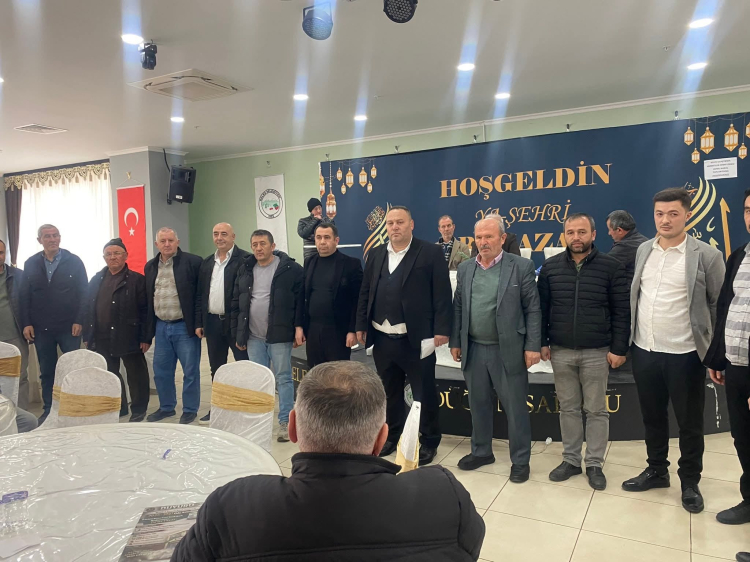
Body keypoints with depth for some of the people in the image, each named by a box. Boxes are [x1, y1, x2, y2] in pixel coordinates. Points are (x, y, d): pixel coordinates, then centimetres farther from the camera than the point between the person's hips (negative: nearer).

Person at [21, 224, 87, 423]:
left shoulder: (74, 261, -1)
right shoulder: (30, 264, 7)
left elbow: (83, 293, -4)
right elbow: (25, 296, 7)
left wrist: (79, 321, -10)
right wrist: (27, 323, -1)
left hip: (69, 327, -2)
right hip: (41, 328, 3)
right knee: (46, 371, 11)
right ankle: (48, 410, 21)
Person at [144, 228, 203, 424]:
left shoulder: (193, 262, -8)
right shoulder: (150, 266, 10)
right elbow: (148, 298, 15)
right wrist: (149, 328, 12)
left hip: (185, 326, -5)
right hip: (161, 327, 6)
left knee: (190, 370, 3)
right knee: (161, 370, 13)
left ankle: (190, 410, 17)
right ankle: (166, 407, 29)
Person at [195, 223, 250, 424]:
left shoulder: (244, 259, -8)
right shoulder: (207, 262, 13)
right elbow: (200, 294, 14)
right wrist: (198, 322, 9)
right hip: (212, 322, 7)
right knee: (216, 368, 15)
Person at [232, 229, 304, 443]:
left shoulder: (290, 268, -7)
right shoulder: (245, 269, 9)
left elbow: (301, 299, -8)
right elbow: (236, 303, 12)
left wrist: (298, 327, -13)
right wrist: (237, 334, 9)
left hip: (279, 335, -5)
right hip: (253, 336, 5)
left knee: (283, 378, 3)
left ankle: (285, 423, 12)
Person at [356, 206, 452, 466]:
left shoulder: (431, 253, -5)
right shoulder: (376, 254, 11)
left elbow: (442, 294, -8)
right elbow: (366, 292, 12)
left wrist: (441, 329, -13)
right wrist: (361, 325, 9)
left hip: (416, 339, -5)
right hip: (382, 339, 5)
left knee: (424, 394, 7)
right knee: (389, 392, 18)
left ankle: (429, 442, 24)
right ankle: (393, 436, 35)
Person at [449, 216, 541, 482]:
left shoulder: (521, 266, -6)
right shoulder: (465, 269, 7)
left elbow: (533, 309, -6)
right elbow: (458, 308, 10)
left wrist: (533, 346, -10)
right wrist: (455, 342, 7)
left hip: (508, 350, -4)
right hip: (473, 350, 4)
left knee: (515, 407, 7)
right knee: (478, 404, 16)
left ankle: (520, 460, 24)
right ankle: (481, 451, 34)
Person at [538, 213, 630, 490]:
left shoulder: (611, 267, -4)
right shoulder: (551, 267, 2)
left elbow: (622, 311, -3)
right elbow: (542, 308, 6)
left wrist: (618, 348, -7)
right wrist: (542, 341, 2)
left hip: (597, 353, -2)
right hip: (561, 352, 2)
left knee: (596, 410, 8)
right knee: (568, 408, 12)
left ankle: (594, 464, 21)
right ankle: (571, 460, 25)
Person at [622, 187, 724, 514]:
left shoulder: (707, 256, -8)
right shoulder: (642, 251, 5)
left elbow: (720, 306, -3)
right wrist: (625, 342, 8)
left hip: (684, 354, -4)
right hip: (644, 350, 4)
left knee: (689, 423, 11)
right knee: (652, 417, 18)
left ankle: (690, 482, 31)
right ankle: (656, 471, 36)